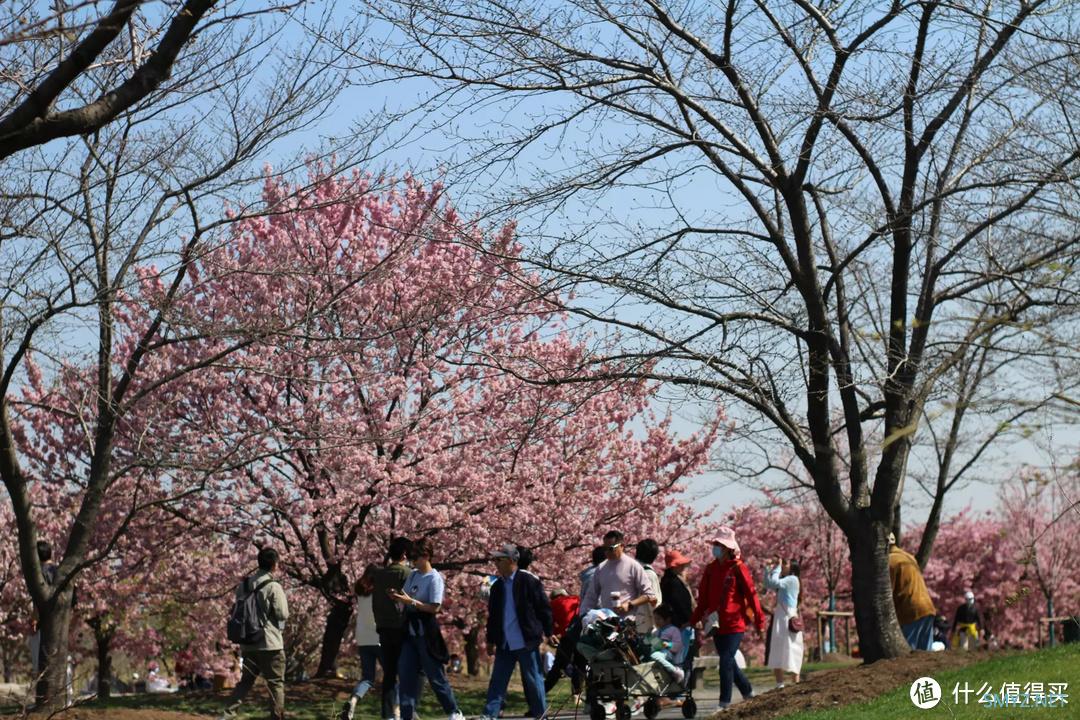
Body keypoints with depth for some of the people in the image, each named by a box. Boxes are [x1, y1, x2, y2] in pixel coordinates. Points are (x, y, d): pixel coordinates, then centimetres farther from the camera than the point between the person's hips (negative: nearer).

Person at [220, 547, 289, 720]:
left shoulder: (243, 585, 6)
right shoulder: (274, 587, -14)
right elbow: (283, 614, -11)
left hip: (248, 643, 6)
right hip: (270, 643, -6)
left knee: (245, 681, 13)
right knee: (276, 683, 4)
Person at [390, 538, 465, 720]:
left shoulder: (434, 578, -13)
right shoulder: (413, 575, 9)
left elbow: (435, 607, -18)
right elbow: (407, 598, 15)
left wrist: (411, 602, -22)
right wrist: (398, 597, -7)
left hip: (426, 632, -7)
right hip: (410, 631, 7)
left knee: (435, 676, 1)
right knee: (406, 674, 2)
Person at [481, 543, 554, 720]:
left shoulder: (529, 581, -8)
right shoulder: (497, 587, 11)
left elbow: (544, 608, -6)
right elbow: (492, 616, 18)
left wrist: (548, 632, -7)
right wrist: (491, 640, 17)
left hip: (526, 642, -5)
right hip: (504, 645, 6)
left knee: (533, 681, 3)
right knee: (497, 681, 4)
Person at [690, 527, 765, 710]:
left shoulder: (738, 568, -9)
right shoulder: (711, 568, 7)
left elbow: (751, 594, -8)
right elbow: (703, 597, 12)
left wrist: (759, 621, -8)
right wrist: (695, 619, 9)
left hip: (734, 624, -6)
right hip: (717, 625, 6)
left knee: (726, 662, -10)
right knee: (728, 661, 14)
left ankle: (725, 702, -4)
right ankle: (747, 691, 33)